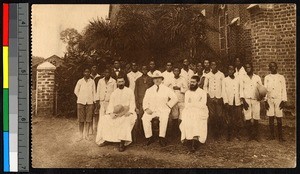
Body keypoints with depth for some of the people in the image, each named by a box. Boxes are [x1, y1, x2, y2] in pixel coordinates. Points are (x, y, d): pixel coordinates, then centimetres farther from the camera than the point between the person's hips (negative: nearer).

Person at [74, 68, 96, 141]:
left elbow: (94, 92, 8)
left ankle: (86, 134, 11)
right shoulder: (80, 81, 4)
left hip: (90, 102, 1)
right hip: (81, 102, 0)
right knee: (81, 119, 0)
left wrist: (94, 101, 3)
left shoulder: (92, 81, 5)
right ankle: (81, 135, 7)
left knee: (88, 119, 1)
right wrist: (80, 98, 6)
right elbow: (76, 91, 11)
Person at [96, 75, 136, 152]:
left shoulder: (130, 91, 6)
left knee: (127, 120, -34)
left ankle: (122, 142, -34)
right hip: (115, 113, 3)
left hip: (126, 112, -3)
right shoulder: (114, 93, 13)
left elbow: (132, 104, 1)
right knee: (105, 119, -18)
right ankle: (105, 139, -8)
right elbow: (110, 104, 7)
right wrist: (111, 113, -13)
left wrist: (129, 112, -17)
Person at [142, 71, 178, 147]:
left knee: (164, 118, -35)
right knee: (145, 118, -27)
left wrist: (168, 105, -3)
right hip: (151, 110, 2)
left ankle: (162, 138, -26)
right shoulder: (149, 90, 17)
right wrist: (147, 109, -7)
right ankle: (149, 137, -16)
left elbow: (175, 98, 7)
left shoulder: (166, 89, 11)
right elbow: (145, 101, 11)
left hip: (163, 109, -2)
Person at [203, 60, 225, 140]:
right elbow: (205, 86, 15)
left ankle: (219, 132, 8)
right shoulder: (208, 75, 8)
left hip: (219, 98, -1)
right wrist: (207, 94, 3)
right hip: (211, 98, 1)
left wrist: (223, 96, -3)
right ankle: (213, 133, 7)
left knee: (219, 115, -4)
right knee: (212, 116, 0)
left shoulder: (221, 75, 3)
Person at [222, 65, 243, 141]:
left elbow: (240, 91, 13)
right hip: (229, 103, -1)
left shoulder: (238, 80, 13)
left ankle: (237, 133, 14)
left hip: (237, 102, 2)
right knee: (229, 120, -1)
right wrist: (226, 102, -8)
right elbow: (224, 92, 2)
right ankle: (229, 135, 12)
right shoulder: (225, 80, 8)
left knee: (239, 119, -3)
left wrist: (241, 101, 7)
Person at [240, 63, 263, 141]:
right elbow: (241, 89, 3)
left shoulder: (257, 77, 13)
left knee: (256, 119, -2)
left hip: (256, 100, 1)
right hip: (246, 99, -1)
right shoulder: (242, 78, 9)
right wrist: (243, 101, -7)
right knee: (248, 119, -5)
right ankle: (249, 135, 4)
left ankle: (255, 135, 8)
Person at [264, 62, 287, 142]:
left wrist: (283, 101, -4)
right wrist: (265, 101, 0)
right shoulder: (267, 77, 9)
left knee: (279, 118, -2)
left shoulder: (281, 77, 6)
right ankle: (272, 135, 10)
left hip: (278, 99, -1)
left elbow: (284, 89, 4)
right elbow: (265, 89, 8)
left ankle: (280, 136, 5)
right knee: (270, 117, 2)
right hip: (269, 100, 1)